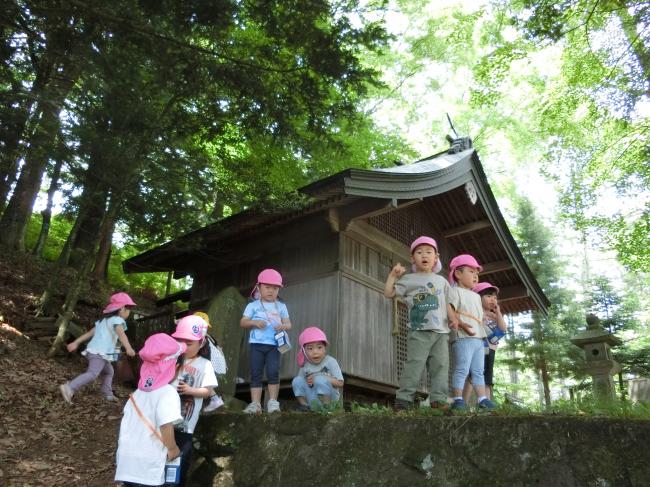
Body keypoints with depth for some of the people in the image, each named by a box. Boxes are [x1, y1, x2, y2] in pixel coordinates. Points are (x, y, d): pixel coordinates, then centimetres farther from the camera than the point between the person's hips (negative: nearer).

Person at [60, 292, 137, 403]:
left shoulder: (103, 320, 24)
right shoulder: (117, 320, -7)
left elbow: (89, 332, 23)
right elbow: (121, 334, -26)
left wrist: (76, 343, 26)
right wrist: (128, 348, -40)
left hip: (95, 351, 10)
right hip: (100, 353, -10)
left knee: (109, 371, 25)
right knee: (92, 374, -24)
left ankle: (107, 394, 27)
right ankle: (69, 388, -33)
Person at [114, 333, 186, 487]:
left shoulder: (139, 391, 10)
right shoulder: (168, 392, -14)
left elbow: (128, 422, 16)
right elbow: (166, 425, -24)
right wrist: (172, 448, -10)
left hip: (126, 461, 7)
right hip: (147, 466, -7)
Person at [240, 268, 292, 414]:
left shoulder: (281, 306, 11)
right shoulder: (253, 305, 6)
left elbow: (288, 324, 11)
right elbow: (243, 322, 4)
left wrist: (284, 326, -13)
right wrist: (254, 322, -15)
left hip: (274, 345, 0)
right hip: (256, 344, 0)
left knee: (273, 372, -11)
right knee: (256, 374, 2)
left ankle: (273, 401, 0)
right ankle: (255, 403, 5)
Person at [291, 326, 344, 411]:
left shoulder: (330, 361, -9)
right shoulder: (305, 366, 0)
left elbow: (340, 383, -15)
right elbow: (299, 385, 6)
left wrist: (323, 377, -22)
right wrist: (307, 382, -13)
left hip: (328, 397, -3)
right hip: (312, 400, 3)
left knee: (320, 380, -30)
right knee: (297, 381, -15)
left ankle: (326, 406, -13)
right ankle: (304, 405, -2)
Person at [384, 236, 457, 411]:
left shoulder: (441, 281, 18)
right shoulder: (408, 279, 8)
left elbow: (447, 303, 18)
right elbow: (388, 293, 4)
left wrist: (453, 318, 1)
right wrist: (393, 275, -4)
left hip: (441, 331, 4)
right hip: (419, 331, -4)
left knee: (441, 365, 2)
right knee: (414, 365, -10)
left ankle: (438, 399, 7)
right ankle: (403, 400, -7)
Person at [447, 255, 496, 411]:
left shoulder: (476, 296, 25)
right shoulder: (455, 291, -3)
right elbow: (449, 311, -16)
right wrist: (461, 324, -27)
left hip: (479, 338, 9)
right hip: (463, 338, -9)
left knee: (478, 371, 10)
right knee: (462, 369, -11)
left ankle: (482, 399, 14)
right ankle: (457, 400, -8)